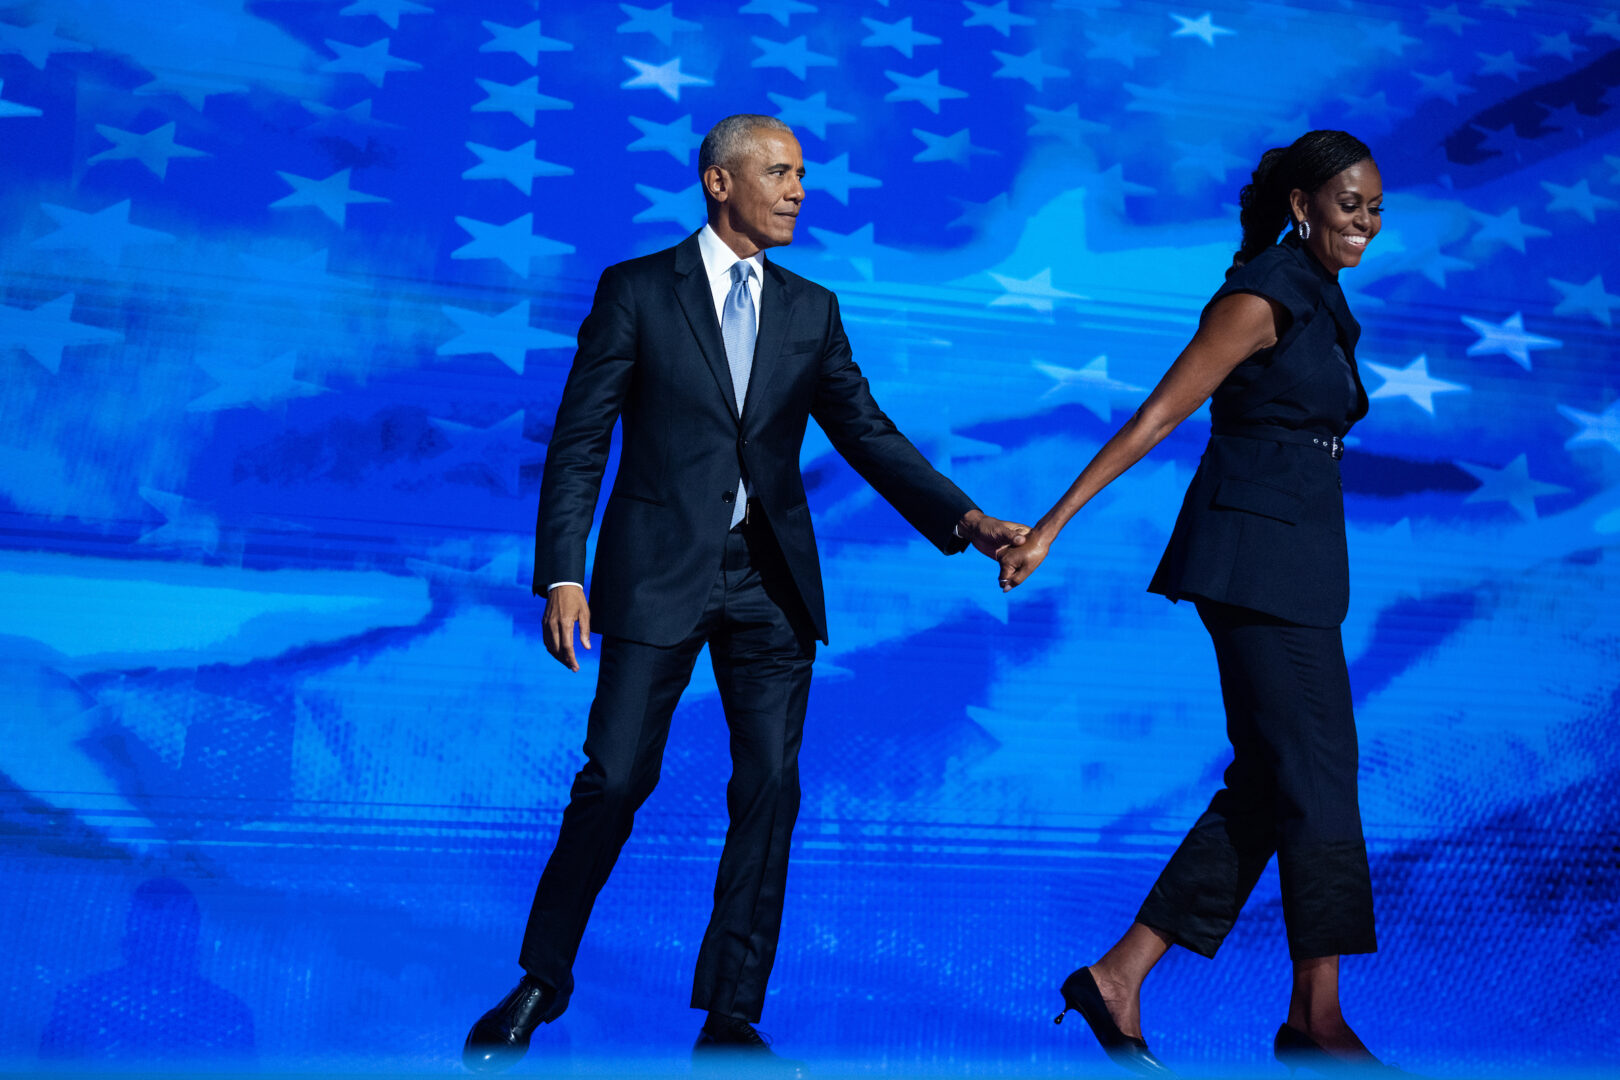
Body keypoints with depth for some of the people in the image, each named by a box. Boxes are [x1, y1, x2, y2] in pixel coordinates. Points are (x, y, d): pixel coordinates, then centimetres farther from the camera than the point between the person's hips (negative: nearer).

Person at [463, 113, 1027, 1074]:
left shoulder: (812, 311, 11)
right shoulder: (636, 291, 1)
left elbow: (870, 436, 6)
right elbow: (579, 442, -2)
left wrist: (964, 518, -8)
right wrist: (563, 574, -10)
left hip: (770, 578, 4)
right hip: (660, 570, -3)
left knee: (771, 786, 2)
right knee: (616, 778, -1)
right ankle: (542, 983, 21)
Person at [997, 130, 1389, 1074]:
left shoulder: (1325, 302, 19)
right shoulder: (1261, 297, -10)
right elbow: (1156, 417, -14)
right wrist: (1052, 526, -17)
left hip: (1300, 561, 9)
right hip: (1253, 556, -9)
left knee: (1270, 782, 8)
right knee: (1318, 773, -4)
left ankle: (1120, 977, 12)